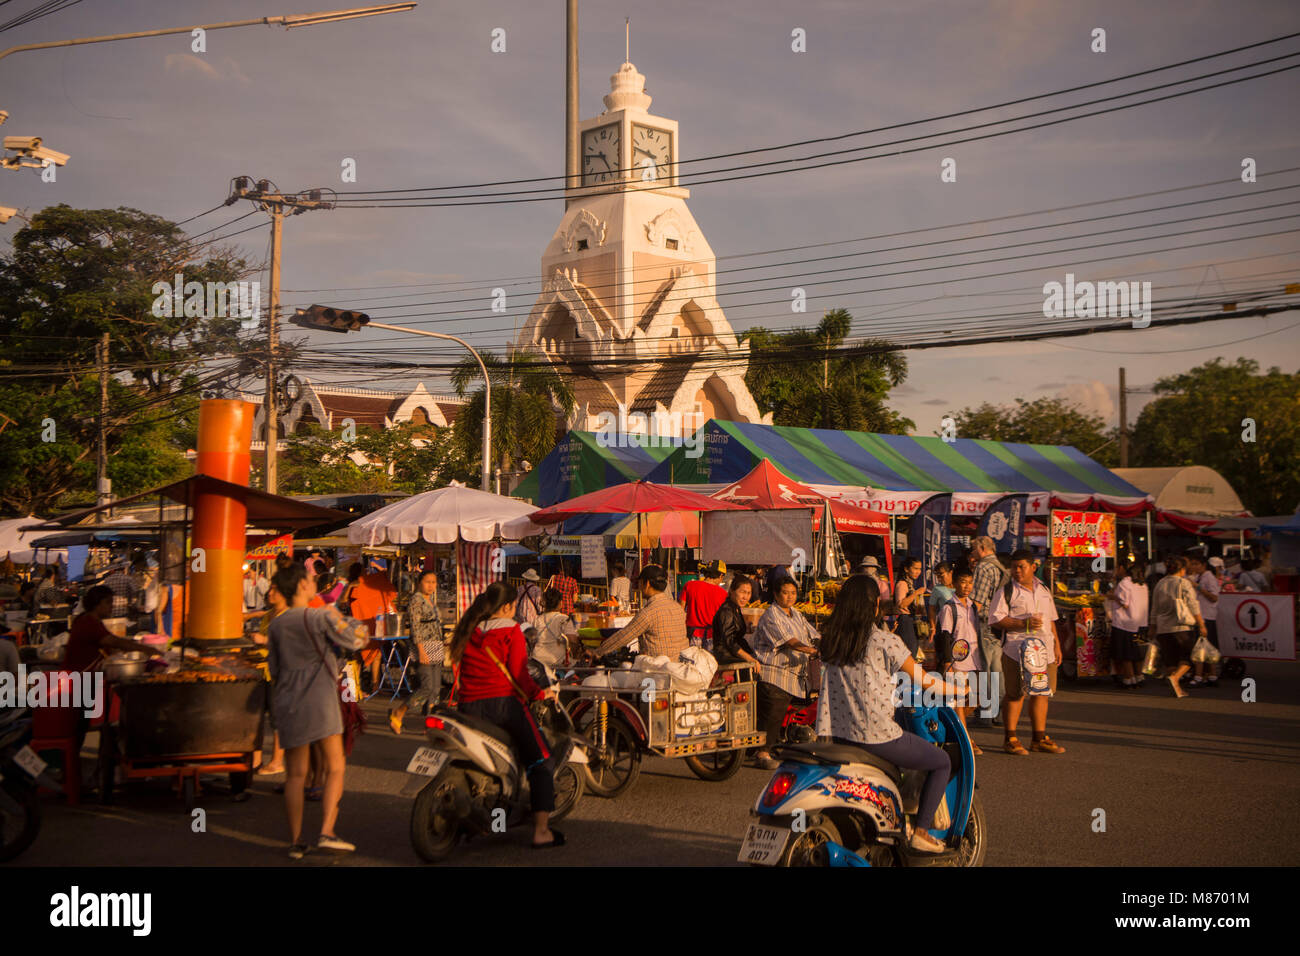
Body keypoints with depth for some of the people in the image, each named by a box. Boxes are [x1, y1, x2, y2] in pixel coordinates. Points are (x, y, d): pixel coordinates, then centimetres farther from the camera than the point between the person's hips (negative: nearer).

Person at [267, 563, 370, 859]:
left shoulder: (276, 625, 9)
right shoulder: (321, 616, -8)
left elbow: (274, 668, 13)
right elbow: (355, 641, -4)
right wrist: (341, 619, 12)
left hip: (287, 702, 5)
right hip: (319, 698, -5)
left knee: (295, 775, 9)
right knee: (335, 768, 3)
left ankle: (295, 841, 9)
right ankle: (326, 832, -9)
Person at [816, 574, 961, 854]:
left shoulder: (830, 639, 5)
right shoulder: (885, 641, -11)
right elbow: (921, 679, -3)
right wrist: (955, 689, 14)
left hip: (840, 734, 7)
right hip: (877, 736, -6)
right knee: (943, 763, 14)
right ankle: (921, 831, 12)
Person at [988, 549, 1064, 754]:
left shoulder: (1043, 590, 18)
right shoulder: (1006, 591, -2)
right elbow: (996, 619, -10)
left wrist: (1056, 645, 20)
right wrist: (1024, 624, -17)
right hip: (1017, 650, -6)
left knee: (1042, 692, 7)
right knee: (1015, 694, -4)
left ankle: (1040, 738, 16)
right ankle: (1010, 738, 5)